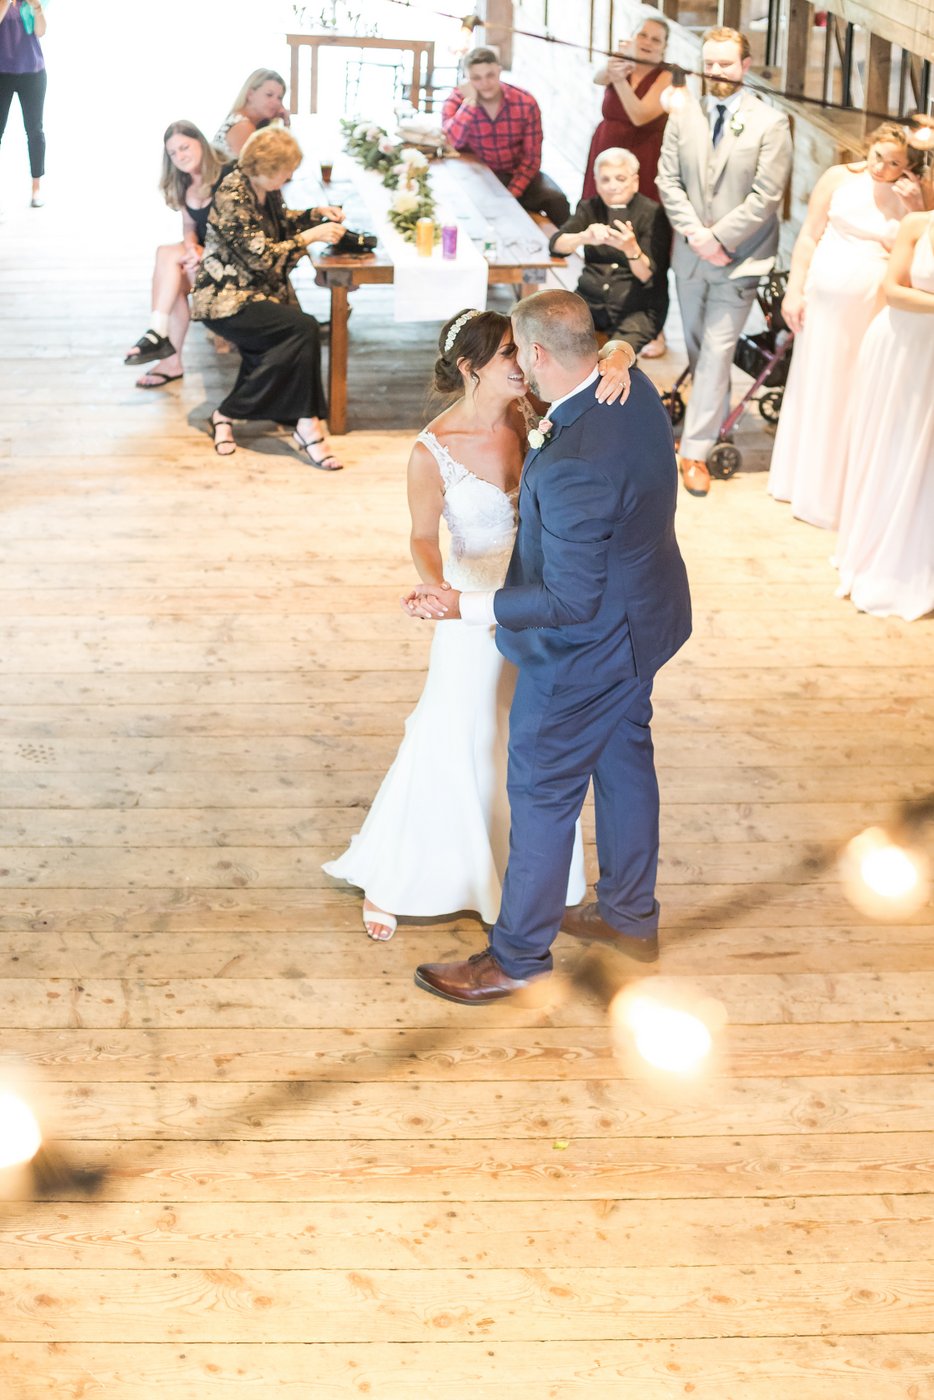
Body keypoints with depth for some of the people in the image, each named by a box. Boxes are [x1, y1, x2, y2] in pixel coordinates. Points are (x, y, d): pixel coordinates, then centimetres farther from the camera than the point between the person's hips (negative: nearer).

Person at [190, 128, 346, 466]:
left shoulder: (266, 188, 6)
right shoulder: (232, 196, -21)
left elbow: (280, 222, 27)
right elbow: (262, 257, -23)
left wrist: (317, 213, 10)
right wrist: (313, 236, -16)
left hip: (260, 292, 9)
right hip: (226, 300, -9)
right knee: (304, 328, -27)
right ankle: (307, 425, -21)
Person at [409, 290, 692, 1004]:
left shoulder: (573, 468, -37)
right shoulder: (634, 387, -9)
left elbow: (571, 602, -30)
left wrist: (468, 606, -27)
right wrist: (549, 434, 10)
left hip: (586, 651, -9)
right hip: (643, 617, 9)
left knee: (543, 794, 8)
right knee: (626, 759, 25)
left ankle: (518, 954, 25)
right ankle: (631, 915, 44)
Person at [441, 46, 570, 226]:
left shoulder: (525, 103, -10)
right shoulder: (456, 101, -9)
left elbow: (531, 157, -8)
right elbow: (453, 141, -29)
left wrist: (511, 194, -21)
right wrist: (470, 101, -28)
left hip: (518, 174, 1)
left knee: (556, 200, -24)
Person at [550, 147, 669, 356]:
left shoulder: (653, 214, -3)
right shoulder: (590, 208, 10)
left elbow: (649, 276, -12)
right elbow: (556, 244, -5)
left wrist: (632, 249, -33)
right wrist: (584, 237, -27)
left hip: (638, 309, -4)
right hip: (591, 302, 4)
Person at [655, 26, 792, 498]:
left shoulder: (770, 123, -8)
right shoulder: (684, 116, 3)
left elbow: (766, 195, -12)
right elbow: (668, 180, 1)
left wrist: (718, 237, -16)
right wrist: (695, 233, -12)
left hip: (738, 256, -4)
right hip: (691, 253, 4)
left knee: (717, 351, -6)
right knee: (697, 346, 14)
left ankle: (695, 450, -4)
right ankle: (714, 420, 32)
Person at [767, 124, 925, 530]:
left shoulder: (912, 201, 1)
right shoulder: (840, 179, 0)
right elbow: (809, 236, 3)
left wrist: (911, 208, -15)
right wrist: (794, 290, -2)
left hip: (874, 310, 0)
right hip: (825, 299, 0)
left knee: (858, 394, 6)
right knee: (815, 385, 11)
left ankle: (842, 491, 18)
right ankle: (805, 480, 27)